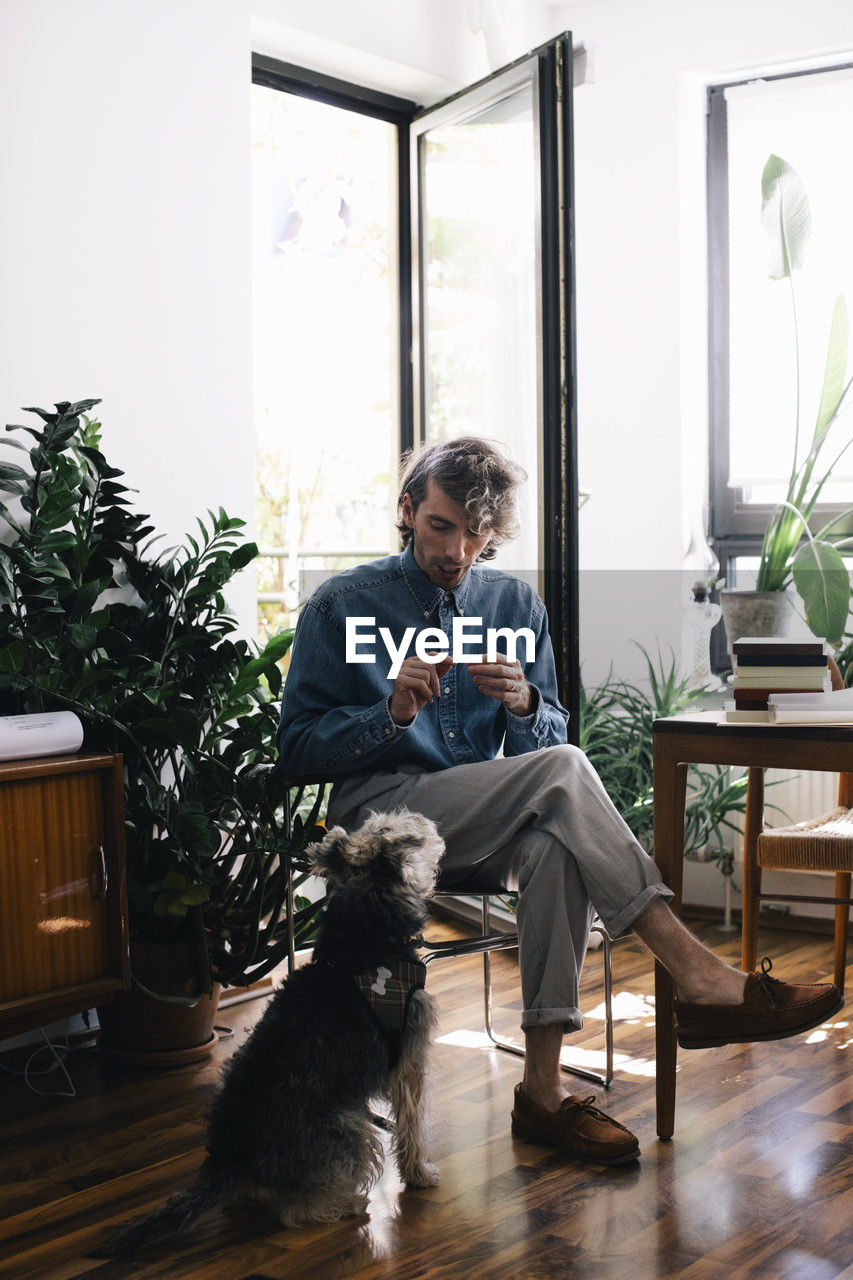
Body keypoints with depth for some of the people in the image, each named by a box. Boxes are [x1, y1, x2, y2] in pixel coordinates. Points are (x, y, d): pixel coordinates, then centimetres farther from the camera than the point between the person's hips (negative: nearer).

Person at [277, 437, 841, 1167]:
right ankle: (700, 981, -34)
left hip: (493, 830, 4)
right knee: (560, 774, -30)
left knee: (555, 844, -35)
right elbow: (297, 749, -2)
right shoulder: (342, 607, 3)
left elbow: (550, 739, 11)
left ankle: (544, 1087, -32)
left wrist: (524, 705, -13)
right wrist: (392, 713, -18)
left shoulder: (516, 605, 13)